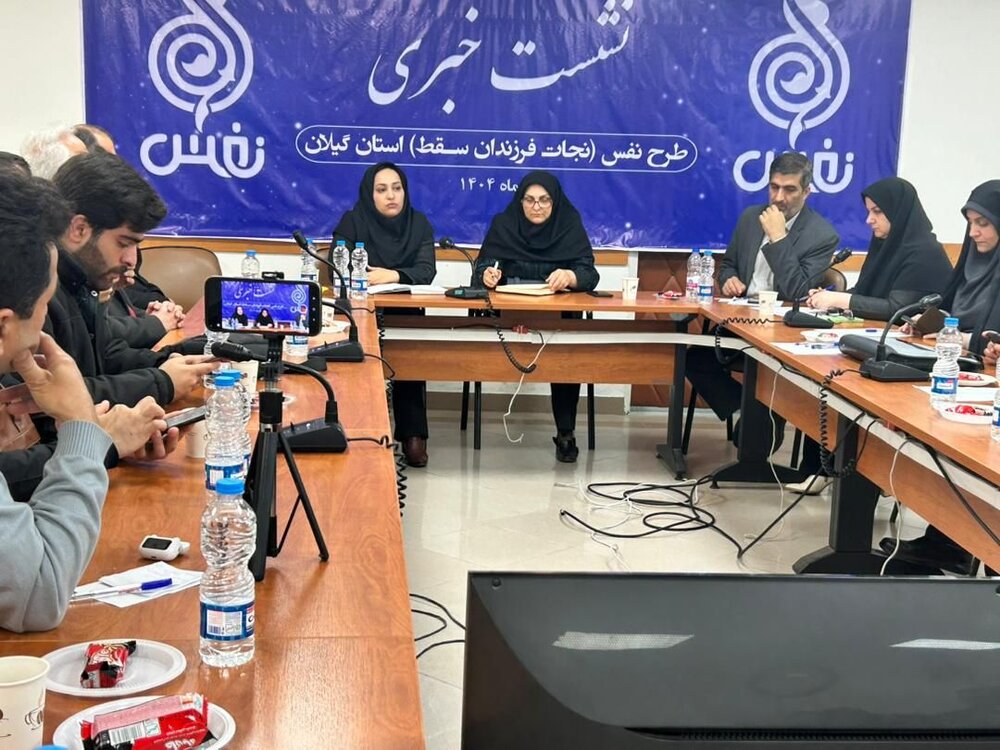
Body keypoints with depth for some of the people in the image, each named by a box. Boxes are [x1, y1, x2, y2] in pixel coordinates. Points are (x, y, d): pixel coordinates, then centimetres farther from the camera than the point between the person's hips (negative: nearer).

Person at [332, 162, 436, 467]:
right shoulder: (352, 222, 2)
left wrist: (392, 275, -29)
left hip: (405, 314, 1)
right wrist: (362, 276, -30)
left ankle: (412, 433, -23)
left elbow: (426, 270, -9)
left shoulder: (419, 224, 5)